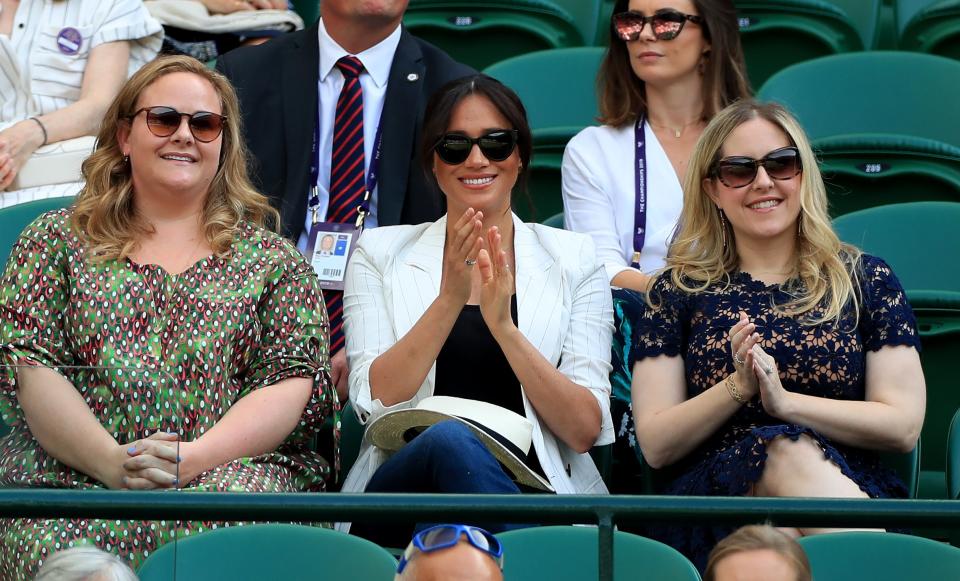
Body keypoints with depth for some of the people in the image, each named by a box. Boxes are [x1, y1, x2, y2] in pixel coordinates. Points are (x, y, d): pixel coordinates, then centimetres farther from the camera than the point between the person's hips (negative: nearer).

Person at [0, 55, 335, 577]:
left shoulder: (272, 260, 17)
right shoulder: (56, 241, 17)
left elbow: (294, 384, 4)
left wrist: (193, 460, -14)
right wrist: (111, 462, -13)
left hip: (230, 470, 0)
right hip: (67, 476, 0)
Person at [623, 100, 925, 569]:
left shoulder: (865, 279, 15)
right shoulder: (678, 291, 15)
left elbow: (904, 426, 5)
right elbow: (656, 446, 8)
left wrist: (785, 401, -7)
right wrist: (736, 386, -9)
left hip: (853, 487, 0)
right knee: (787, 452, -35)